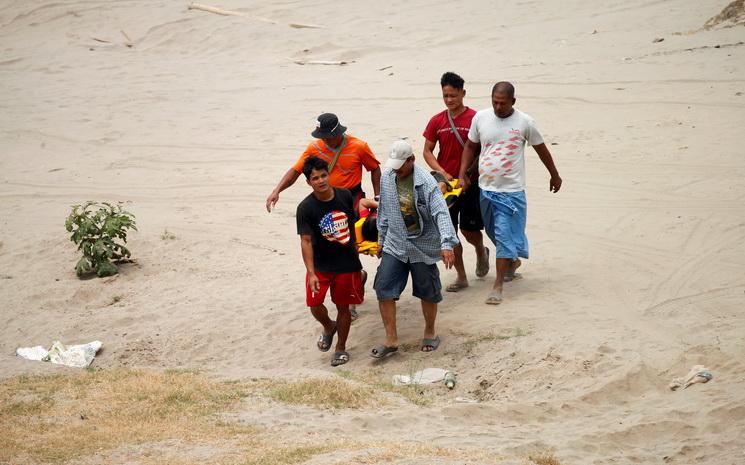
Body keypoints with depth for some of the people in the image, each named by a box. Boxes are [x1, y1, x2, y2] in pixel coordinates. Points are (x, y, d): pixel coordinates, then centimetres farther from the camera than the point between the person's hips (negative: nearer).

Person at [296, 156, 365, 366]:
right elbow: (306, 241, -16)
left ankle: (341, 348, 29)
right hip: (320, 265, -1)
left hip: (347, 264, 1)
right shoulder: (305, 208, -16)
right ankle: (328, 327, 28)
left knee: (343, 307, 10)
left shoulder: (345, 196, -7)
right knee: (314, 304, -7)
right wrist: (311, 274, -22)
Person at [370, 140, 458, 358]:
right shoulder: (387, 178, -2)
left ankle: (430, 333, 32)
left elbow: (441, 213, -27)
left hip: (423, 246, -4)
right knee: (384, 289, -5)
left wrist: (447, 244, -37)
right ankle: (391, 340, 2)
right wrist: (381, 238, 19)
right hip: (395, 246, 4)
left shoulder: (426, 182, -20)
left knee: (428, 292, 10)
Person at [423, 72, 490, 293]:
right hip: (445, 183, 3)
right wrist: (442, 172, -9)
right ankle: (461, 277, 13)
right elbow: (427, 151, 5)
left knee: (469, 229, 2)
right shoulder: (437, 121, 2)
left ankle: (481, 251, 37)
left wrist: (470, 174, -12)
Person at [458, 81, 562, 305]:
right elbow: (470, 146, 12)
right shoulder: (480, 118, -1)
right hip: (485, 188, 4)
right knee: (495, 233, 18)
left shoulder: (524, 122, -8)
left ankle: (498, 286, -3)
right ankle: (513, 261, 45)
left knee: (505, 236, -7)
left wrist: (554, 176, 16)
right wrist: (462, 175, 3)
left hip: (511, 191, -4)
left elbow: (541, 149, 6)